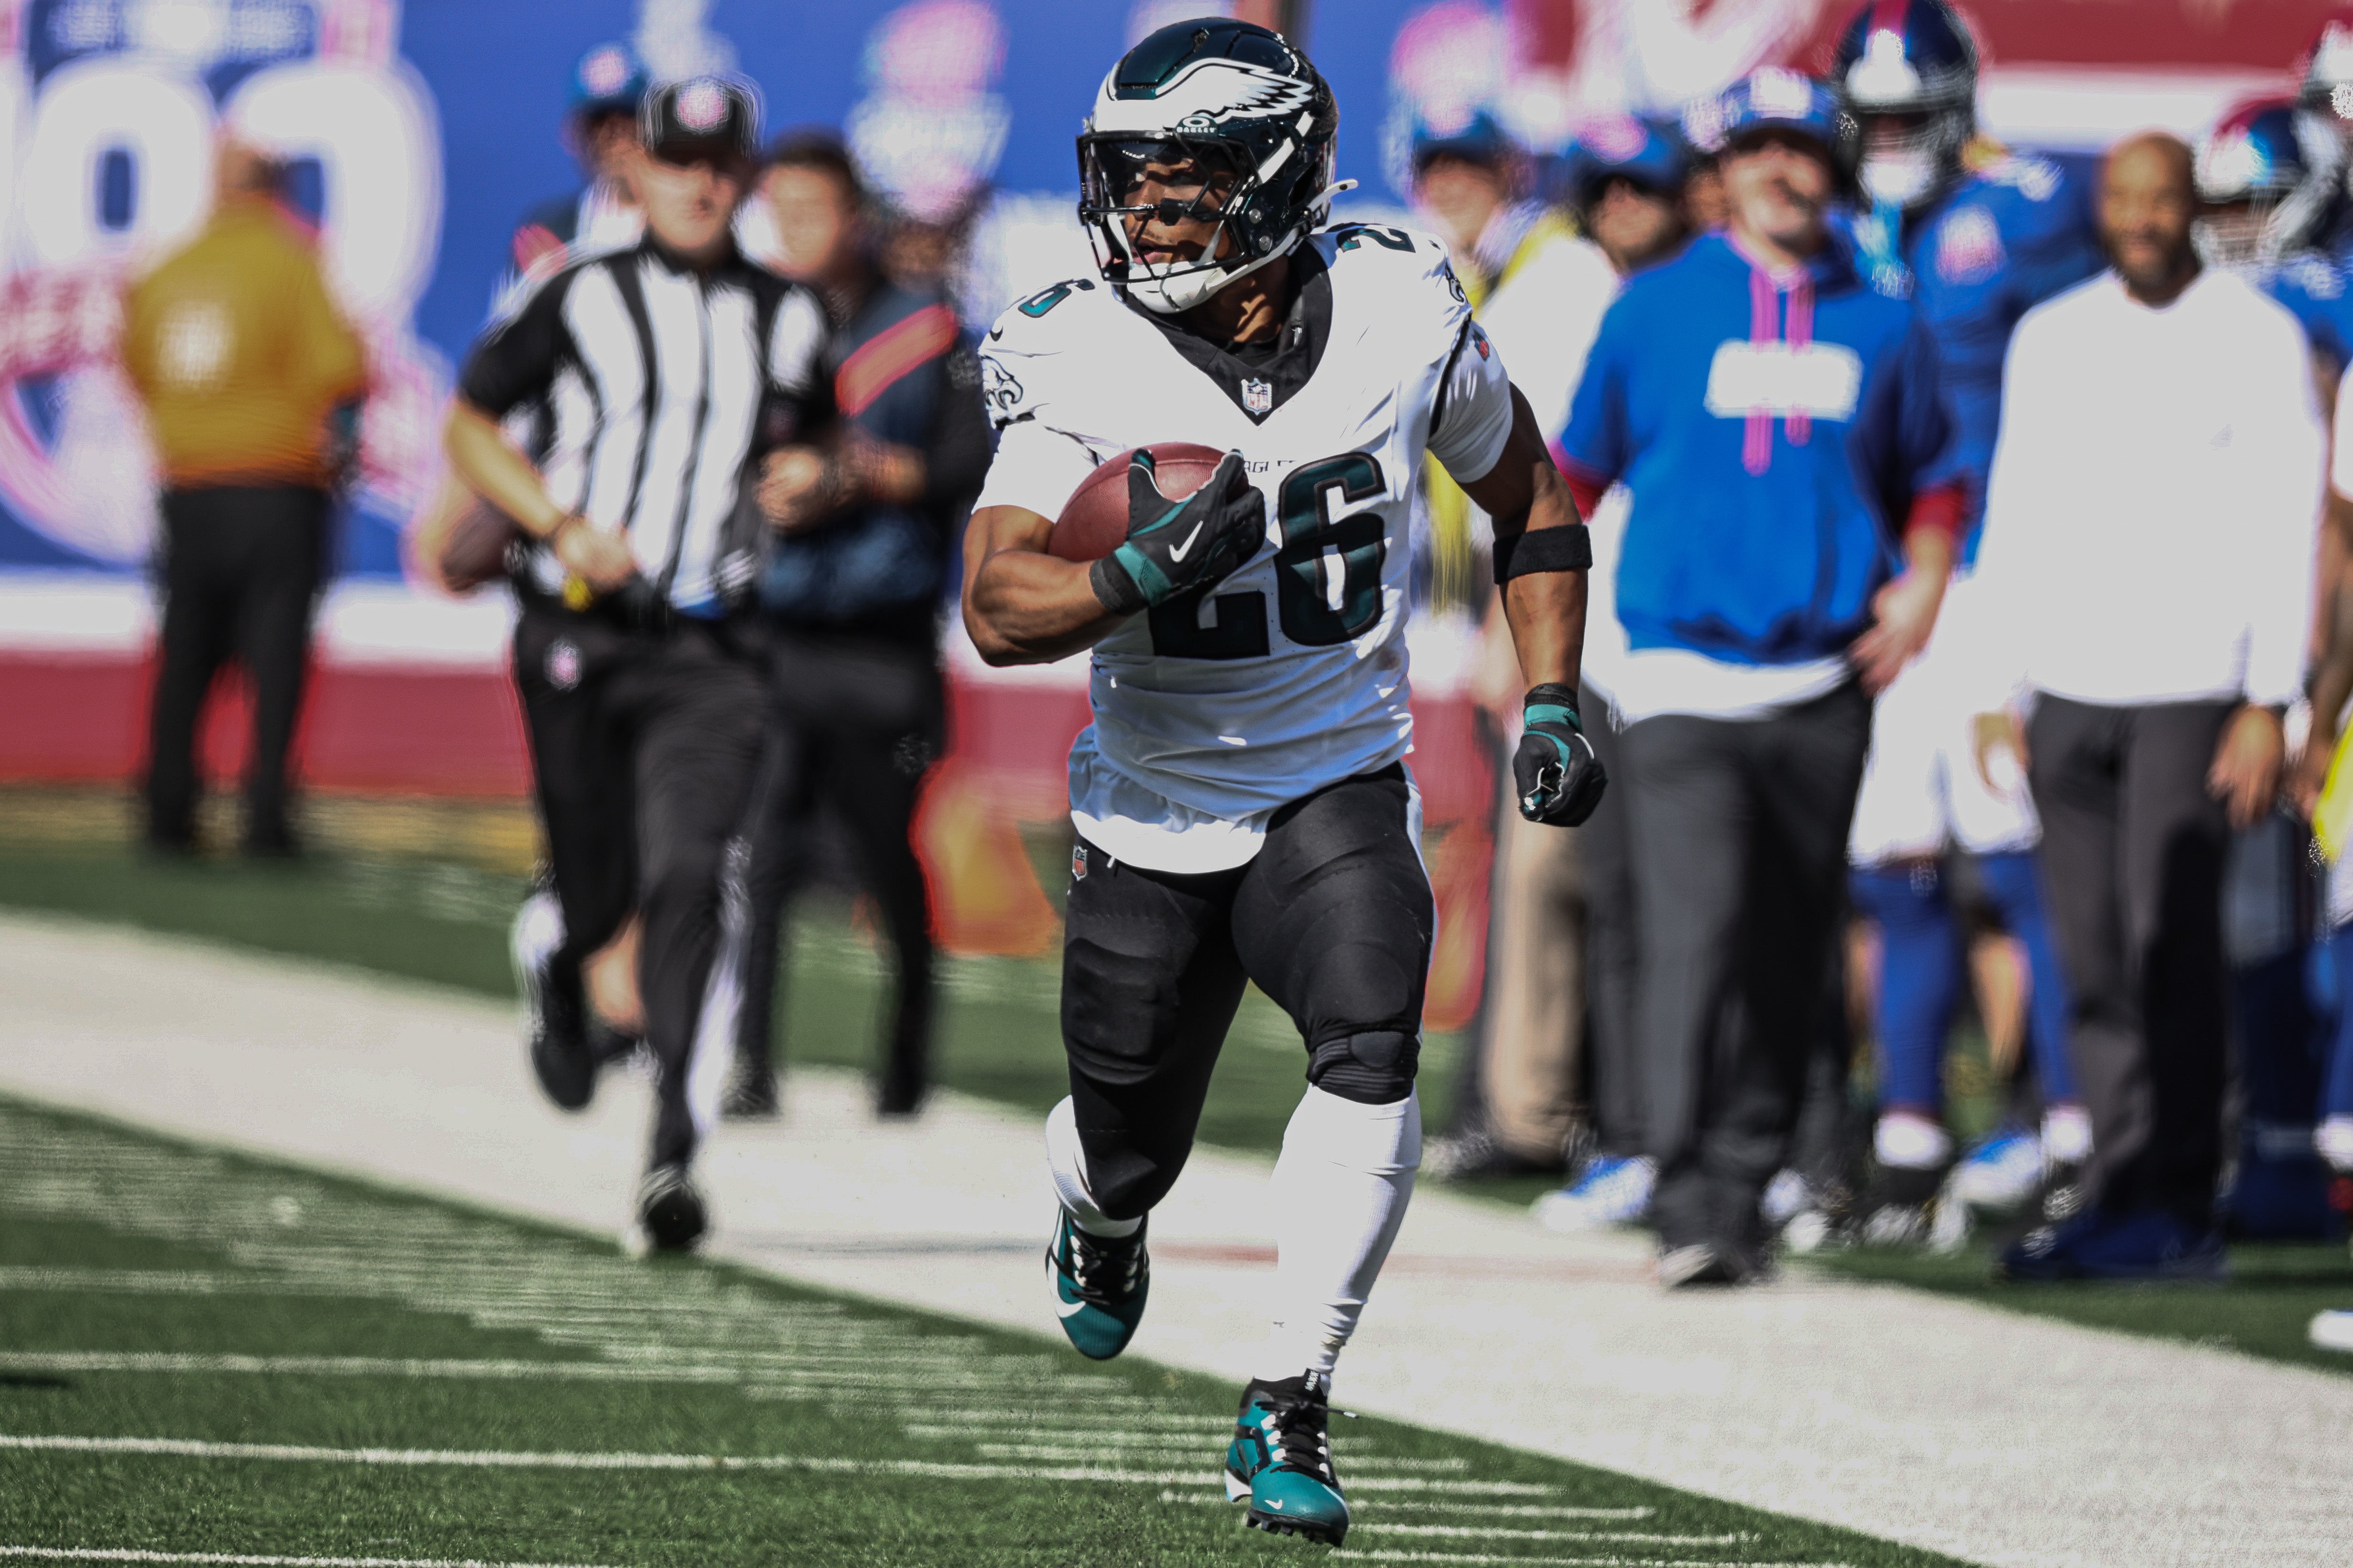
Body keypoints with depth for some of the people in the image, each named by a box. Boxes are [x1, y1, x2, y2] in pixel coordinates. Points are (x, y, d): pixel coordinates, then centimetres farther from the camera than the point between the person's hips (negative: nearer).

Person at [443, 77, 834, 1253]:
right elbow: (469, 424, 6)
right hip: (577, 636, -1)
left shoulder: (787, 321, 9)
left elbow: (812, 445, 25)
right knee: (599, 891, 5)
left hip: (708, 655, 1)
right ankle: (552, 961, 45)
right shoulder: (584, 297, 1)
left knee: (691, 879, -16)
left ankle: (673, 1158, -19)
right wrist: (564, 527, -8)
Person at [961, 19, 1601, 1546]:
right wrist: (1133, 579, -42)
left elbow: (1529, 494, 8)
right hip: (1152, 806, 0)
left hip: (1337, 785, 0)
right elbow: (998, 605, -23)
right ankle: (1099, 1220, 51)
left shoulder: (1400, 316, -11)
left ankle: (1287, 1412, -17)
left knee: (1372, 1049, -27)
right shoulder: (1084, 359, -15)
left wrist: (1551, 703, 2)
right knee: (1129, 1152, 11)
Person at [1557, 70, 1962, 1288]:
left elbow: (1934, 479, 21)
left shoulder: (1880, 327, 11)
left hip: (1823, 686, 3)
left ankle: (1744, 1182, 13)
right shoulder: (1655, 309, 6)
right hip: (1681, 678, -3)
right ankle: (1687, 1200, -20)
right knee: (1697, 926, -16)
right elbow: (1574, 472, 13)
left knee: (1787, 955, 5)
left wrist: (1922, 585, 3)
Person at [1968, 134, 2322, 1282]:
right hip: (2068, 685, 4)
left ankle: (2170, 1208, -5)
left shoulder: (2257, 340, 0)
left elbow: (2285, 530, -3)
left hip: (2191, 688, -4)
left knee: (2167, 950, -9)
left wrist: (2268, 703, -10)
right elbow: (2015, 515, 16)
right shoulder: (2052, 338, 14)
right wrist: (1998, 687, 11)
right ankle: (2120, 1194, 7)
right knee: (2096, 961, 3)